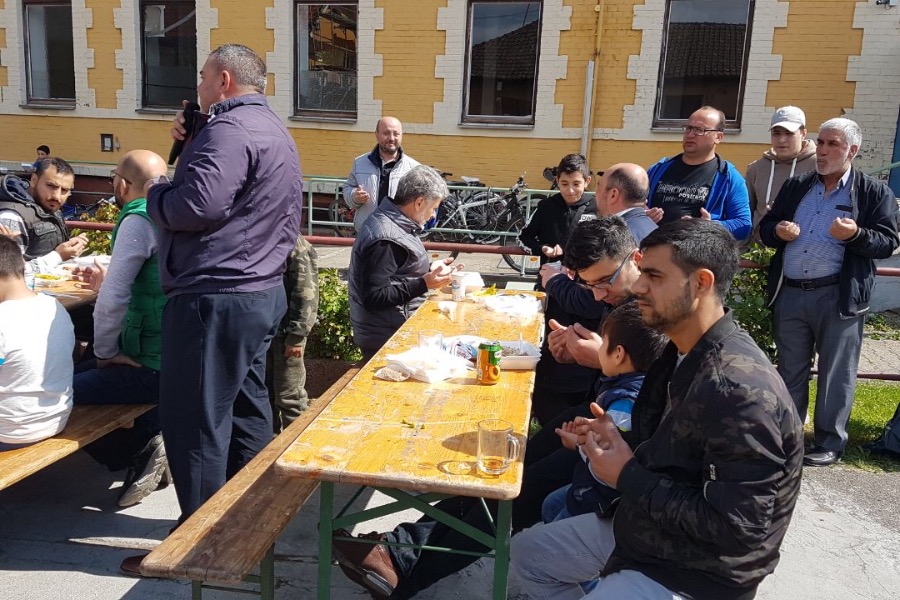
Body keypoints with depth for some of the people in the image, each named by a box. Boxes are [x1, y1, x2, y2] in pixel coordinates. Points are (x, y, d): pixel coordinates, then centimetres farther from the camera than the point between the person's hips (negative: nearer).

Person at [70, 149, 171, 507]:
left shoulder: (139, 220, -15)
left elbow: (113, 300, -18)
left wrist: (105, 352, -5)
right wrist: (107, 282, 17)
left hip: (153, 367, -9)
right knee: (80, 374, 23)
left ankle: (138, 452, 0)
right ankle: (149, 439, 11)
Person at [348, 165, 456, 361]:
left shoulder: (392, 221, 8)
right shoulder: (385, 239, -25)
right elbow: (374, 297, -27)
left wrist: (429, 270, 15)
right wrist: (424, 283, -27)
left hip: (397, 329, 10)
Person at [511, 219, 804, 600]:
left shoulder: (739, 389, -30)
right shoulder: (682, 353, 0)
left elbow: (737, 528, -30)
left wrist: (627, 476, -22)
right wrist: (619, 445, -8)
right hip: (642, 526, 9)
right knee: (527, 552, 17)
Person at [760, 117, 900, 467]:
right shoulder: (795, 187, 13)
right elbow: (765, 228, 14)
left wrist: (855, 235, -22)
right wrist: (778, 231, -9)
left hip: (839, 297, -4)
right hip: (790, 294, 4)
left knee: (835, 373, 5)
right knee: (789, 370, 13)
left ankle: (830, 443, 18)